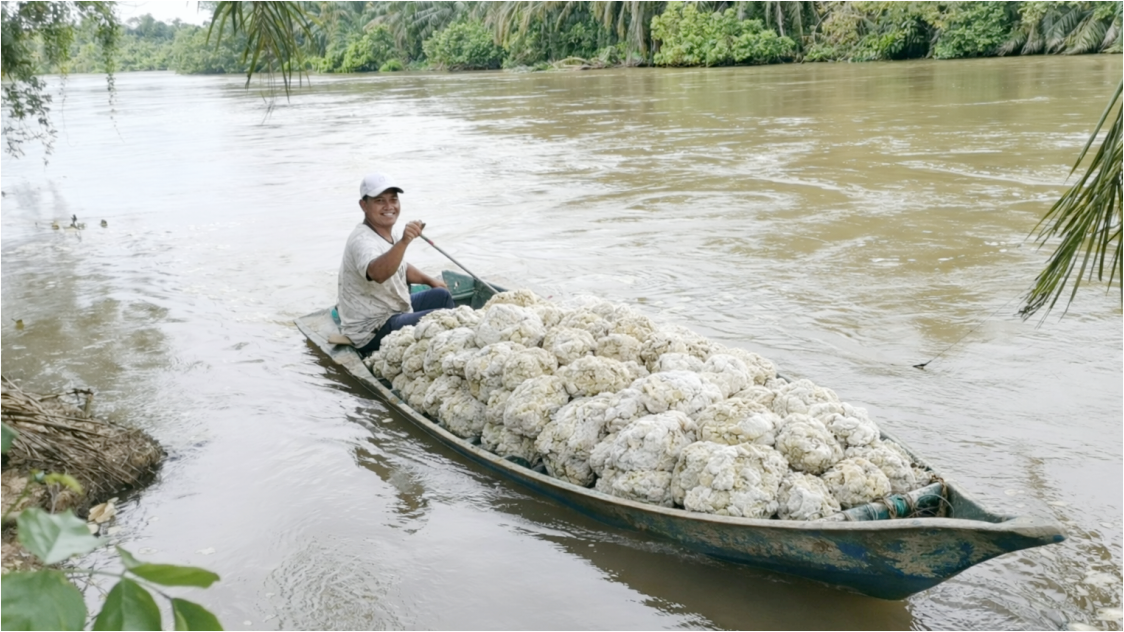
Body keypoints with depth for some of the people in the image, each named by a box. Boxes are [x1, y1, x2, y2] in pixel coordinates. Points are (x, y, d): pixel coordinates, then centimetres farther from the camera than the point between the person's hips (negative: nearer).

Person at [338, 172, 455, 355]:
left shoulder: (388, 234, 4)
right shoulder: (362, 240, -26)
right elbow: (377, 273, -50)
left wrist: (429, 280, 18)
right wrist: (404, 242, -62)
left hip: (393, 311, 10)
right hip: (372, 331, -10)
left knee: (441, 295, 17)